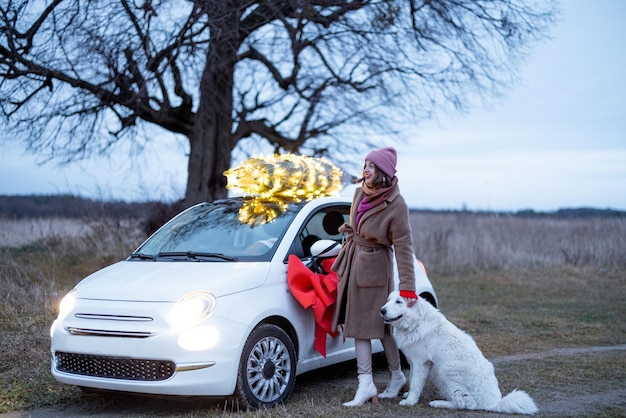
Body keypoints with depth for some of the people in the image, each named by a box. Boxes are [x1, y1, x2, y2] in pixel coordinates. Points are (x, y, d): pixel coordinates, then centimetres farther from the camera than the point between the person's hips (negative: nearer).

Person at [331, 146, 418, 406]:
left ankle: (396, 376, 10)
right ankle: (365, 383, 12)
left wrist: (407, 287, -23)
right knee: (358, 324, 7)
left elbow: (403, 247, -20)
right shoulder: (361, 191, 0)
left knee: (380, 324, -1)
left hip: (375, 267, -7)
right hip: (353, 262, 7)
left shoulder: (396, 205, -19)